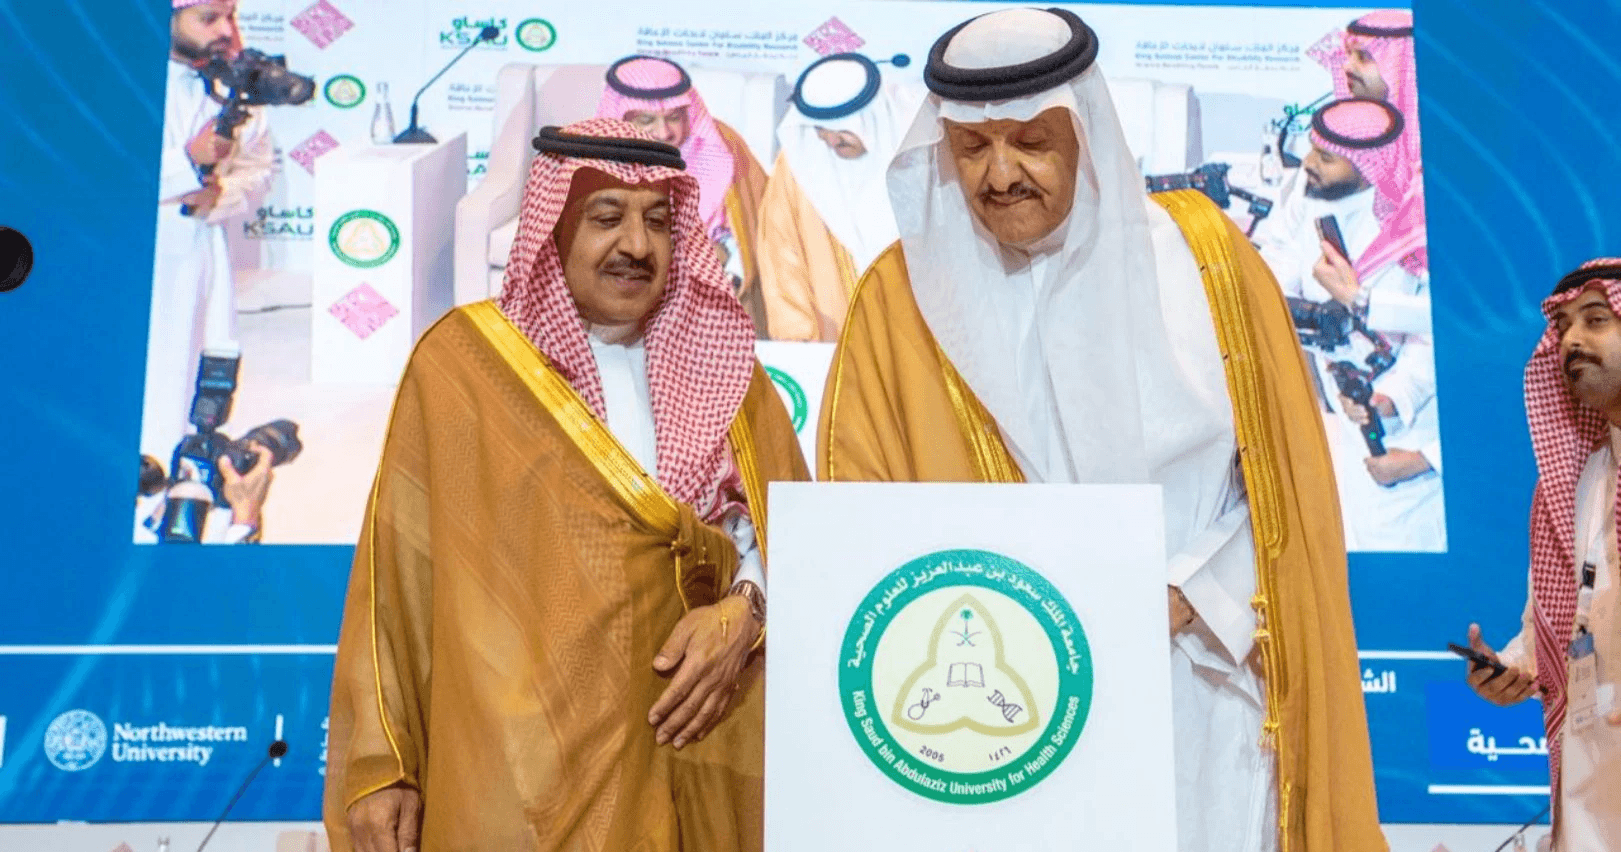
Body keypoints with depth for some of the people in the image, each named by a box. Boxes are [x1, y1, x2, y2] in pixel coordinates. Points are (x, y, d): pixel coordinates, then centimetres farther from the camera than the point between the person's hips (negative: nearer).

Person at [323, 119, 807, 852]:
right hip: (522, 769, -3)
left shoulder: (719, 361, 7)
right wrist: (379, 764, -7)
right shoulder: (463, 360, -3)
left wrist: (744, 610, -12)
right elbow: (400, 571, -3)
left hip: (698, 759, 4)